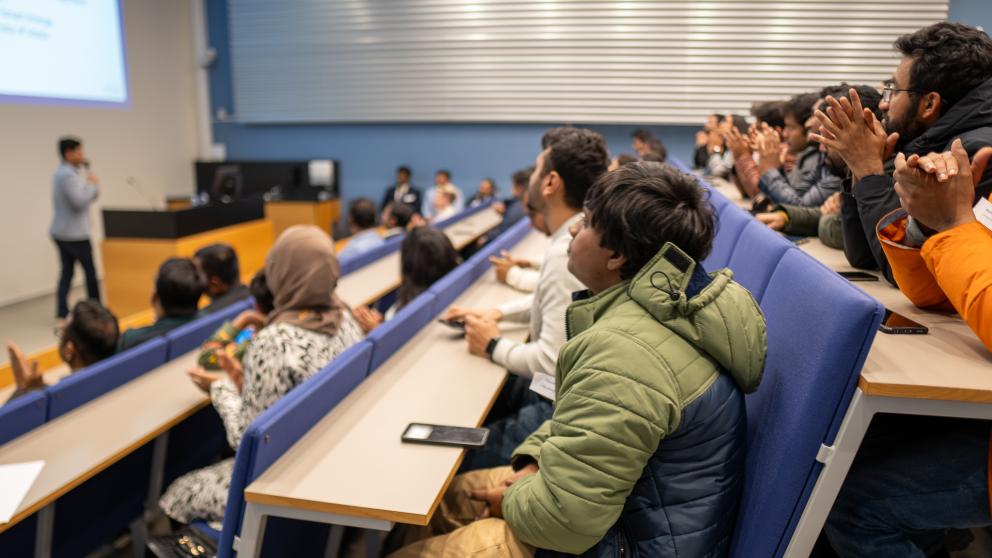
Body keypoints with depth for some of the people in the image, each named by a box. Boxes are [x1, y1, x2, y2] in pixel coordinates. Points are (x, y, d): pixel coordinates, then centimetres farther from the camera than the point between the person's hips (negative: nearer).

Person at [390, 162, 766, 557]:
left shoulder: (624, 352, -33)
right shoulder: (663, 304, 0)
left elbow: (564, 518, -30)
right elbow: (580, 412, 12)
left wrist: (513, 501, -10)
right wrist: (534, 460, -2)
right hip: (640, 508, 9)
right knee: (448, 497, 16)